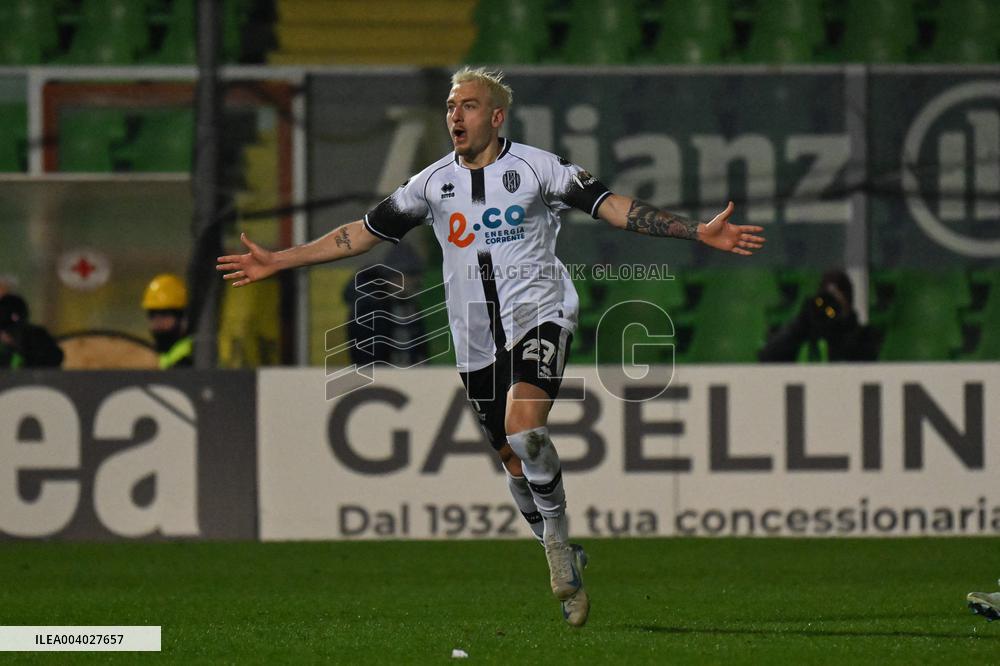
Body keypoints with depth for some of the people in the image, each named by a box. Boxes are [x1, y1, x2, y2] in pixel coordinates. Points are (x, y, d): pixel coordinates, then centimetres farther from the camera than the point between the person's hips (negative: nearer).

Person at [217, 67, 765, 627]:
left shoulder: (535, 168, -4)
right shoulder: (435, 182, 8)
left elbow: (607, 203, -8)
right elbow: (366, 232, 14)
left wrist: (698, 232, -17)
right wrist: (278, 261, 13)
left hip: (538, 315, -5)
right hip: (477, 339, 5)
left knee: (524, 429, -28)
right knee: (515, 460, 9)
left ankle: (558, 538, -10)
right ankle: (567, 564, 26)